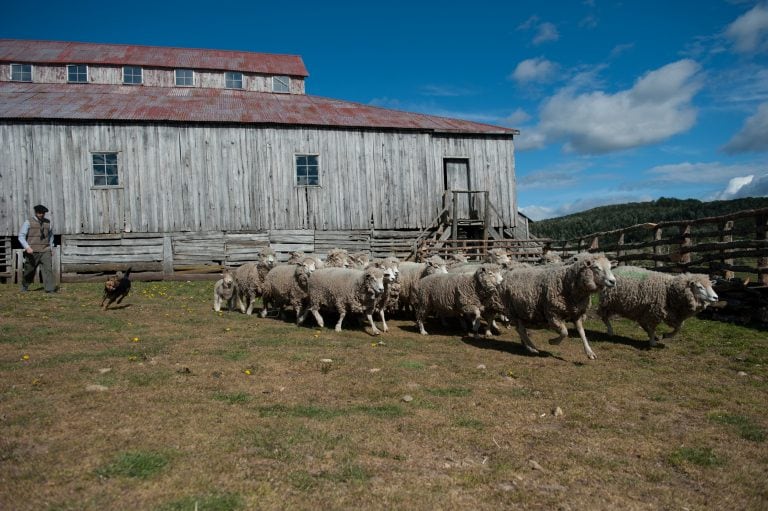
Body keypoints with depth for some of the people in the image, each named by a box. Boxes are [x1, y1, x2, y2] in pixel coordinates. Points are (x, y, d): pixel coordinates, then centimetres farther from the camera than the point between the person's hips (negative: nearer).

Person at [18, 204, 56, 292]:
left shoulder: (47, 222, 10)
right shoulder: (28, 222, -1)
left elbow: (51, 235, 25)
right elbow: (21, 236, -6)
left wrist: (51, 248, 21)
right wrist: (27, 247, -20)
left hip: (45, 251, 2)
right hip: (32, 251, -2)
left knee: (48, 269, -13)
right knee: (29, 270, 9)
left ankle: (50, 289, -16)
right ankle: (24, 286, 34)